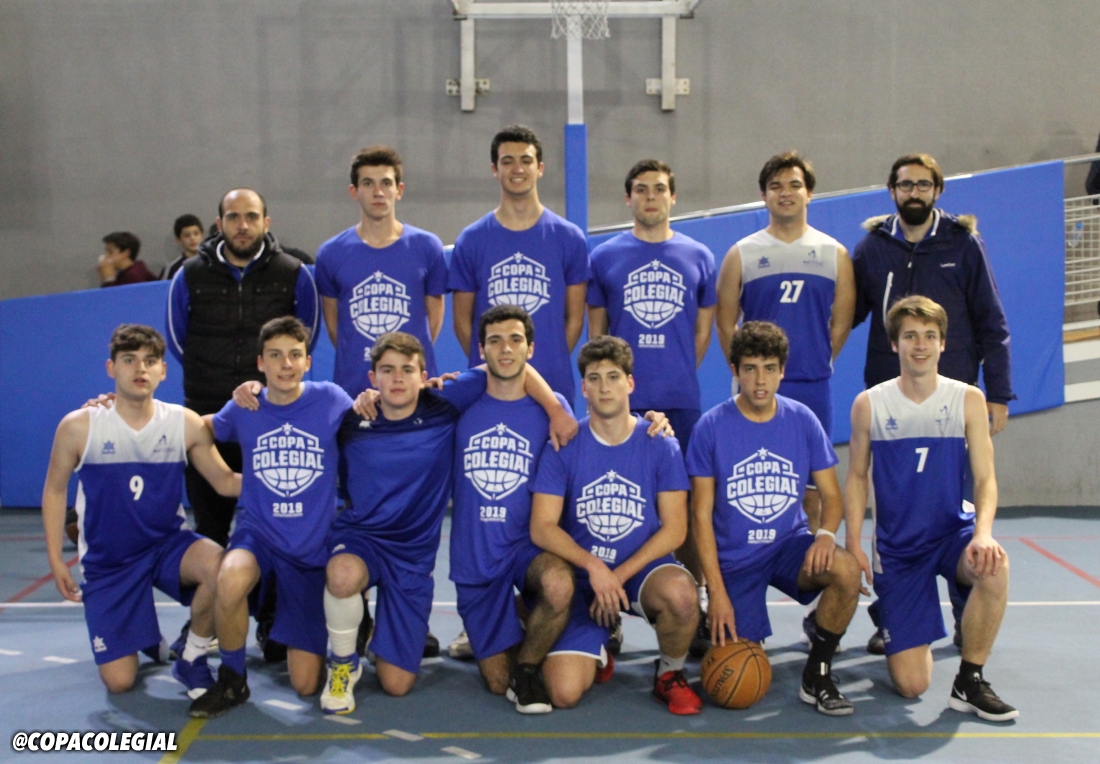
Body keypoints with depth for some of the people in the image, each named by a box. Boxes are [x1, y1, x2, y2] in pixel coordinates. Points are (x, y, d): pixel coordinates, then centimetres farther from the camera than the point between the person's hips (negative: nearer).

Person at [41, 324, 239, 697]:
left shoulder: (185, 423, -10)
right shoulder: (79, 426, -12)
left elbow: (225, 481, -3)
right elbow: (55, 490, 2)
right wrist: (55, 560, -2)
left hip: (169, 543, 0)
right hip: (108, 561, 0)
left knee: (220, 566, -36)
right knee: (119, 682, -3)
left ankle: (191, 658, -7)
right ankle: (144, 635, 35)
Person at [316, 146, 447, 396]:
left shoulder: (427, 247, 2)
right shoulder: (331, 253, 3)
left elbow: (434, 315, 9)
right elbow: (332, 322, 11)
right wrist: (356, 361, 7)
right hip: (353, 385, 0)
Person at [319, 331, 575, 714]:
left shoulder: (443, 406, -6)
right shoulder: (353, 423, -4)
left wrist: (557, 411, -8)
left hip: (413, 556, 1)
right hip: (358, 539, -1)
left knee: (397, 685, 0)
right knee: (344, 575, -41)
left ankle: (385, 628, 36)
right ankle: (343, 663, -9)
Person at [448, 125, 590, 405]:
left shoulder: (569, 238, 3)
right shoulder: (471, 240, 3)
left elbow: (574, 318, 6)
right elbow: (463, 321, 6)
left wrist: (551, 365, 3)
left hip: (553, 387, 0)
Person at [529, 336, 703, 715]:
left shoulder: (660, 445, -2)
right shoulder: (564, 447, -3)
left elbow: (674, 529, -5)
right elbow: (542, 528, -7)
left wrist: (619, 575, -15)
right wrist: (593, 566, -22)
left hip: (644, 570, 0)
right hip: (582, 578, 0)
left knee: (681, 593, -37)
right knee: (564, 693, -19)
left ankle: (670, 673, -3)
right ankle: (599, 648, 19)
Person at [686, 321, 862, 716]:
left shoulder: (802, 420, -3)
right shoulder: (712, 427, -9)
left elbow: (831, 495, 3)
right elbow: (702, 515, -8)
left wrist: (825, 534, -21)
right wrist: (717, 592, -13)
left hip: (790, 544, 2)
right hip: (734, 558, -2)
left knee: (847, 570, -30)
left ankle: (817, 675, -8)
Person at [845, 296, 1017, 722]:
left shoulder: (967, 400, -3)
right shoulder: (869, 405, -4)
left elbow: (985, 479, -6)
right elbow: (857, 477, 3)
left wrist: (983, 532, -25)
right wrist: (853, 544, -8)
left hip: (954, 532, 1)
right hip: (897, 548, -1)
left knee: (993, 566, -38)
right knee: (910, 685, -8)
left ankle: (969, 683, -15)